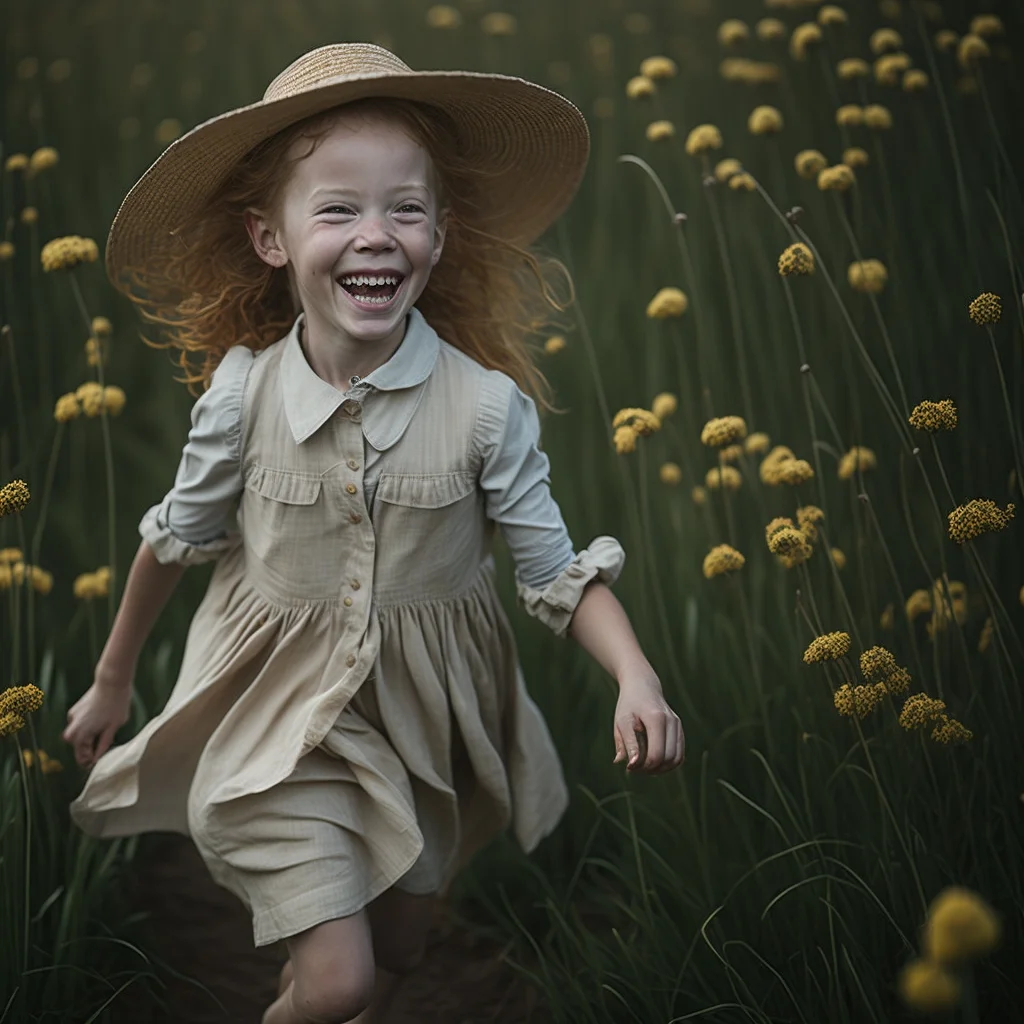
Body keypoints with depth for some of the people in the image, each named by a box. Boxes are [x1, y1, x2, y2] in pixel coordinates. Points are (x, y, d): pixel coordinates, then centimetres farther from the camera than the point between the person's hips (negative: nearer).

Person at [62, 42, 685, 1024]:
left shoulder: (487, 402, -18)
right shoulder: (243, 390, -16)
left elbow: (558, 571, -11)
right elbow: (177, 537, 0)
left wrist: (636, 677, -29)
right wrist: (112, 678, 12)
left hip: (424, 716, 2)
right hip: (284, 709, -1)